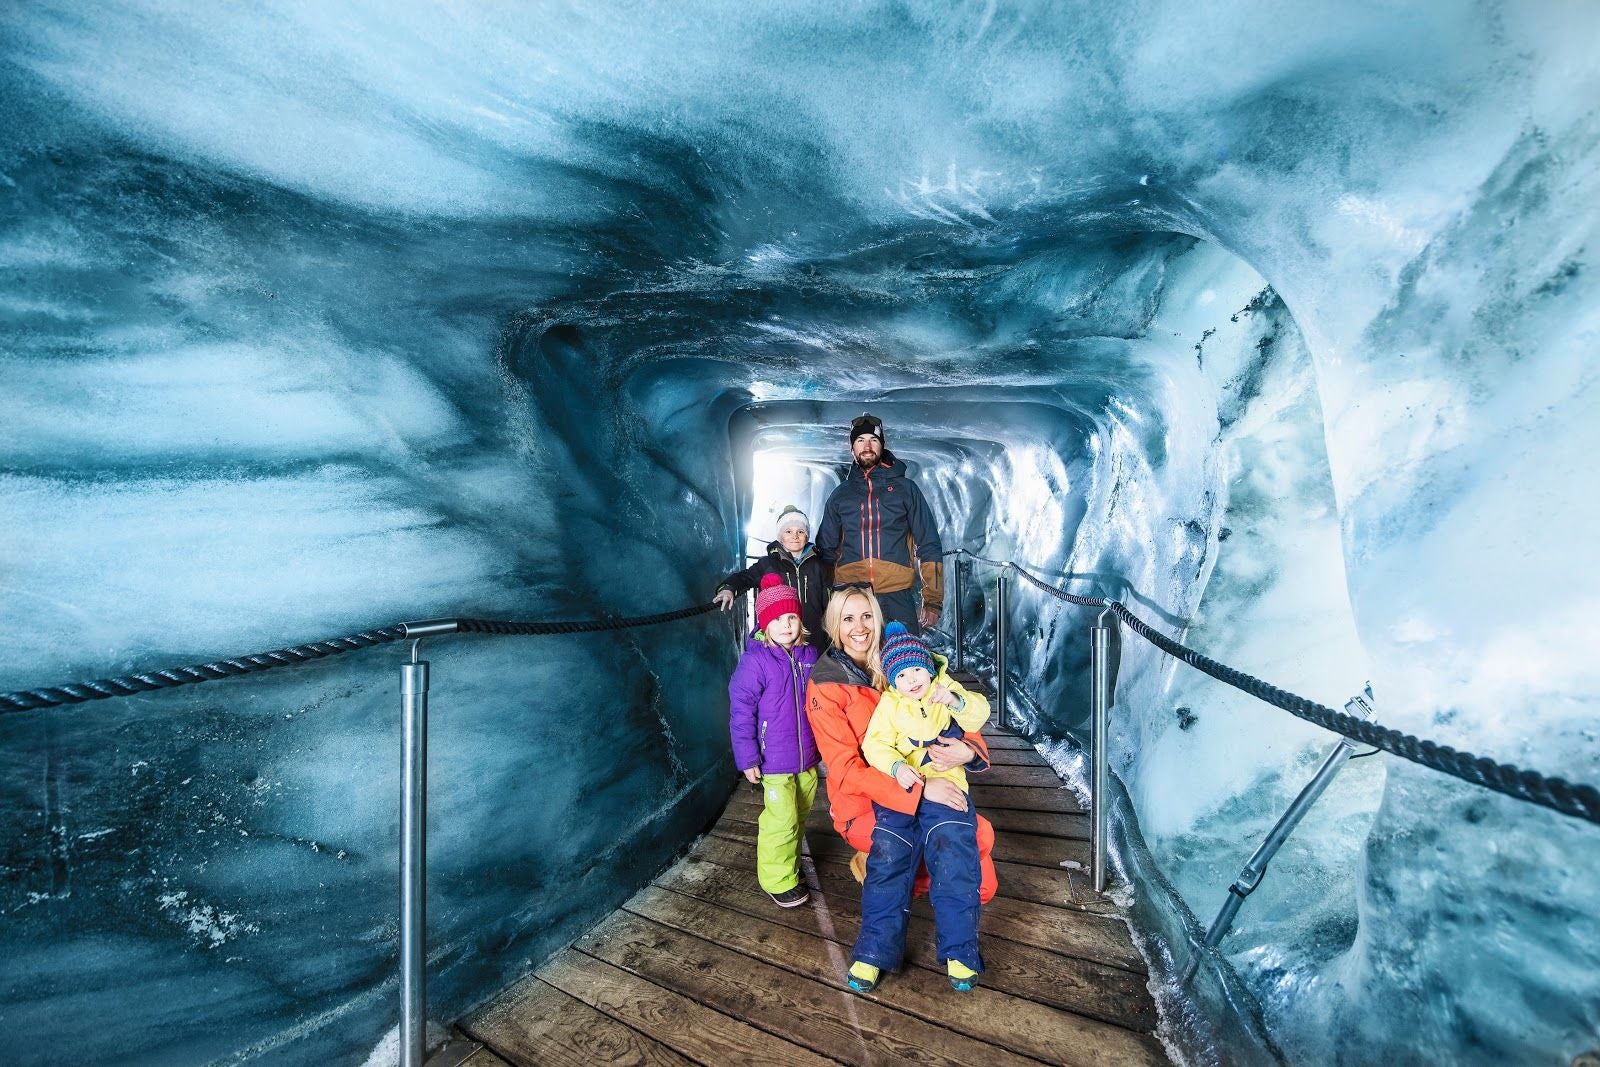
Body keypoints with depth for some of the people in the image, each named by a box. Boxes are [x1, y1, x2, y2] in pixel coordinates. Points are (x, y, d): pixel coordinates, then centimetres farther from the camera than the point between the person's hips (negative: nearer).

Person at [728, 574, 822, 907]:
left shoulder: (809, 655, -1)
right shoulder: (755, 661, -18)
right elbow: (741, 711, -15)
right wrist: (747, 757, -15)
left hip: (808, 757, 6)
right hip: (775, 761, -5)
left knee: (799, 817, 20)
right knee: (781, 822, 0)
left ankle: (790, 864, 42)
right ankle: (778, 880, 22)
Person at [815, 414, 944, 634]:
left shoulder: (905, 488, 10)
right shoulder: (840, 494, 15)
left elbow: (929, 546, 7)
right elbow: (826, 550, 18)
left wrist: (932, 601, -1)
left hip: (897, 599, -1)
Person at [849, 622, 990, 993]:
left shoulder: (947, 688, 9)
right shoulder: (889, 704, 5)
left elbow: (978, 715, -2)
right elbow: (875, 745, -6)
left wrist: (955, 701, -21)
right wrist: (897, 767, -26)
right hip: (899, 792, 0)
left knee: (954, 867, -11)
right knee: (887, 866, -6)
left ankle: (960, 952, 5)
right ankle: (874, 951, 5)